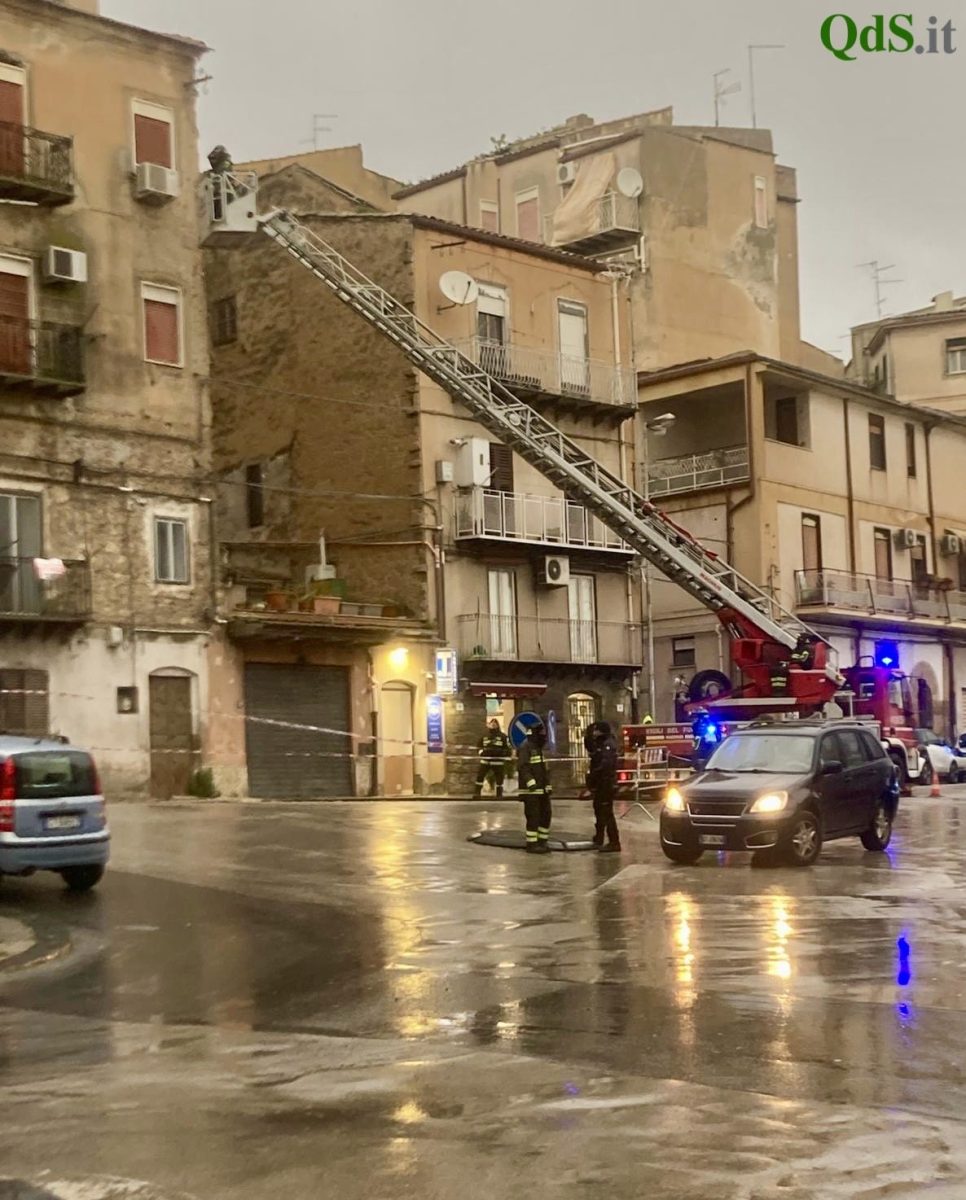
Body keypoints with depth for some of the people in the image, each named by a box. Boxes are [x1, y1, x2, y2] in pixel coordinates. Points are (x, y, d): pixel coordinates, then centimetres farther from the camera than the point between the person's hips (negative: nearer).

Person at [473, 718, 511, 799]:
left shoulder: (503, 736, 1)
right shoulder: (484, 735, 9)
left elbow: (507, 749, -1)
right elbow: (478, 746, 17)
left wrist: (507, 760, -7)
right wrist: (481, 751, -3)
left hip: (498, 761, -2)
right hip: (485, 761, 2)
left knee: (499, 779, 3)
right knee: (480, 776, -4)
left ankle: (499, 795, 13)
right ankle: (477, 793, 3)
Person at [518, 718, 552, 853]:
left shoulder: (541, 748, 19)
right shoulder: (525, 747, -11)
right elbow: (523, 767, -21)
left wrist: (549, 786, 22)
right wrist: (531, 783, -29)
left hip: (542, 790, 9)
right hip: (531, 791, -9)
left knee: (546, 815, 10)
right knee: (533, 817, -8)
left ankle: (542, 841, 20)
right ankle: (531, 844, -2)